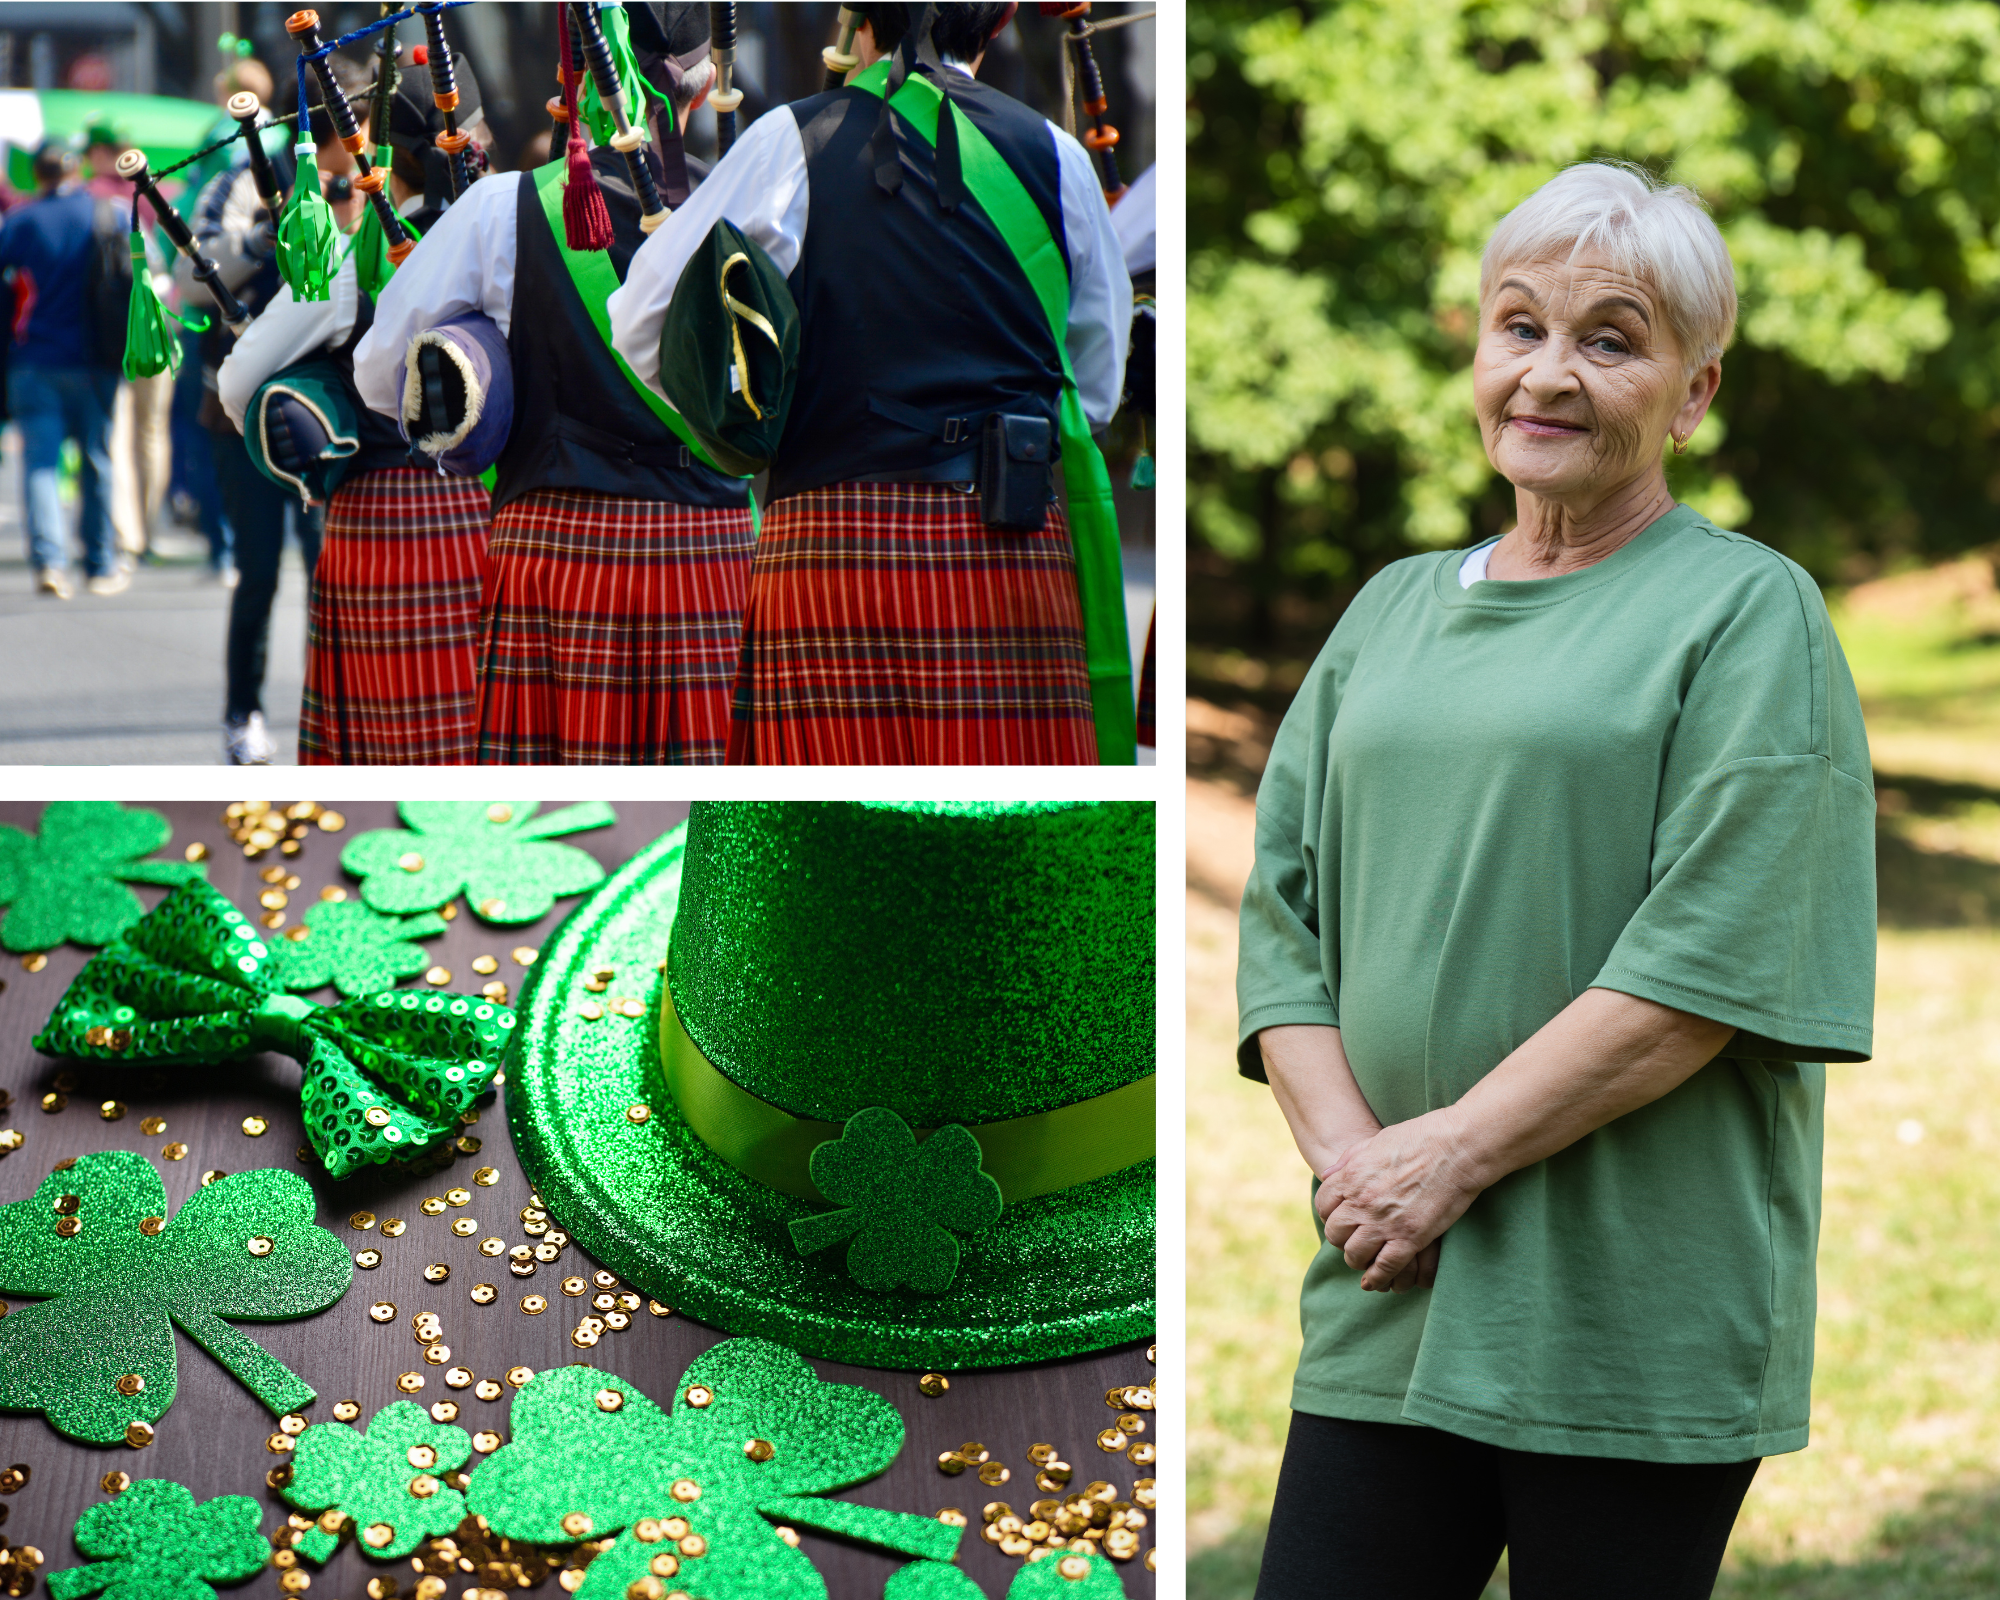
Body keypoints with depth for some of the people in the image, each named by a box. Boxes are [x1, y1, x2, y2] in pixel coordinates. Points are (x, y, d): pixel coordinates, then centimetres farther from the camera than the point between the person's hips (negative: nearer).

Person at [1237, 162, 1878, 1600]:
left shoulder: (1750, 613, -1)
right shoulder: (1393, 613, 16)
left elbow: (1713, 960, -12)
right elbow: (1282, 910, 11)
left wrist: (1454, 1153, -15)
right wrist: (1347, 1150, -6)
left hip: (1631, 1322, -4)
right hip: (1389, 1303, 5)